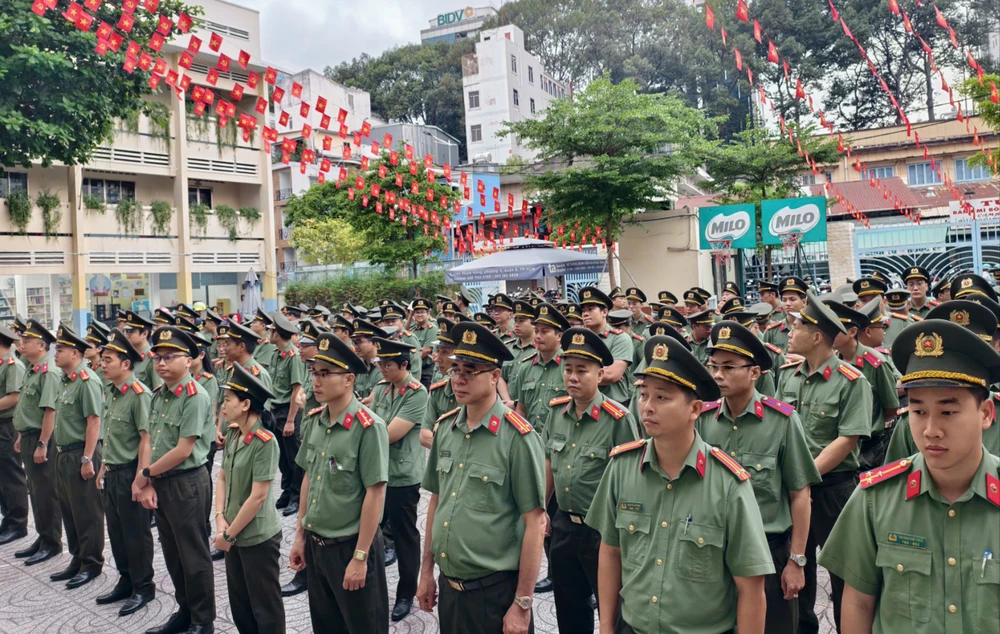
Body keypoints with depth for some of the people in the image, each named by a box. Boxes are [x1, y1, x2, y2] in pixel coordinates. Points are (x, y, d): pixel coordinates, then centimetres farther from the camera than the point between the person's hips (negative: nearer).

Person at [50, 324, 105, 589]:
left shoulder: (87, 381, -17)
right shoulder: (68, 381, 12)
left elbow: (94, 421, -20)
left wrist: (87, 459, -21)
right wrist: (61, 453, 17)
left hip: (81, 455, -10)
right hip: (64, 455, 10)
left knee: (87, 513, 1)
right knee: (69, 511, 17)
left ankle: (92, 564, 12)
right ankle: (77, 560, 28)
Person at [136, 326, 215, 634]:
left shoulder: (195, 396, -18)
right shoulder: (158, 394, 7)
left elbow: (183, 451, -20)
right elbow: (148, 440, 6)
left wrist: (145, 474, -9)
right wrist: (146, 484, -4)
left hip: (186, 483, -8)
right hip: (159, 483, 8)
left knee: (193, 555, 4)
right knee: (172, 553, 18)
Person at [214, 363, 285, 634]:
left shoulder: (264, 441, -22)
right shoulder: (232, 433, 2)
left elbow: (258, 496, -21)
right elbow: (222, 477, 8)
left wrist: (228, 534, -14)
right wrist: (221, 519, -5)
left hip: (258, 537, -8)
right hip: (234, 534, 8)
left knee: (265, 605, 7)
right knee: (239, 602, 21)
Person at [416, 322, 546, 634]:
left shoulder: (517, 437, -16)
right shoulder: (445, 428, 2)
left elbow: (535, 523, -14)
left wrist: (522, 604, -12)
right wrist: (426, 571, 14)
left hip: (496, 591, -6)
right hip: (448, 587, 6)